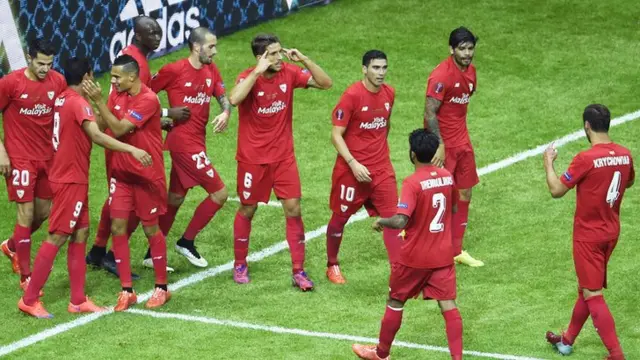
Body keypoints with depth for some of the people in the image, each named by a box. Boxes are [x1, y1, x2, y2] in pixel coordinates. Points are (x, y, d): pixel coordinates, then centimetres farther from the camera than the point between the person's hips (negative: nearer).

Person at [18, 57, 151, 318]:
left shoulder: (62, 100, 9)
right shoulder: (78, 103, -18)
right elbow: (96, 135, -32)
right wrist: (132, 149, -37)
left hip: (73, 178, 9)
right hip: (71, 179, -9)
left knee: (80, 234, 11)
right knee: (58, 237, -5)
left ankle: (78, 301, 14)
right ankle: (29, 299, -1)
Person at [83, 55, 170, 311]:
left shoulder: (148, 100, -21)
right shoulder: (117, 93, 1)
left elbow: (119, 128, -26)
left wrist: (98, 101, -28)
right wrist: (93, 100, -17)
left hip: (147, 174, -6)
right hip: (121, 172, 6)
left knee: (150, 228, 5)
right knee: (118, 227, 1)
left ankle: (161, 288, 20)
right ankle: (127, 291, 8)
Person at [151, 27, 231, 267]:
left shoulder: (210, 71, 9)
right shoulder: (174, 71, -11)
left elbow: (222, 96, 10)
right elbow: (146, 93, -4)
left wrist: (226, 112, -11)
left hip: (197, 142, 8)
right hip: (184, 142, -8)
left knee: (175, 198, 13)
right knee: (219, 193, -9)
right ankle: (187, 242, 5)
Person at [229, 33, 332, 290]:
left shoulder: (289, 73, -5)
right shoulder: (249, 78, -17)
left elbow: (325, 83, -6)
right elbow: (234, 99, -38)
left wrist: (303, 60, -18)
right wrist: (258, 71, -35)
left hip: (283, 155, 3)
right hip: (253, 157, -3)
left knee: (293, 209, -3)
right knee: (247, 210, 11)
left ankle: (299, 271, 3)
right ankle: (240, 265, 29)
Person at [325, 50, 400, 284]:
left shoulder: (389, 93, 3)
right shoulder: (352, 96, -15)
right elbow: (336, 135, -14)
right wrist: (353, 164, -22)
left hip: (382, 168, 5)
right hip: (352, 169, -4)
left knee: (393, 219, -6)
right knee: (340, 217, 11)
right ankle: (332, 266, 32)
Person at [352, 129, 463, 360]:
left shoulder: (413, 183, -21)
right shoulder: (447, 176, 0)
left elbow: (400, 221, -28)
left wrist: (380, 222, -10)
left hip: (414, 257, -5)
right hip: (443, 255, 5)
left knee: (395, 302, 14)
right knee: (448, 304, 2)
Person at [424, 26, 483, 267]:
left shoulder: (470, 71, 6)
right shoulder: (442, 75, -20)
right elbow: (429, 113, -21)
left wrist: (463, 137, 18)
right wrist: (439, 145, -23)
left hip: (462, 143, 8)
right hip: (443, 145, -8)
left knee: (464, 195, 12)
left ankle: (456, 250, 21)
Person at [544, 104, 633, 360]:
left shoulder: (586, 159, -23)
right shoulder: (624, 155, -3)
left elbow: (556, 190, -16)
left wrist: (548, 163, 0)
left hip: (588, 236, -7)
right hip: (611, 232, 7)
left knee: (593, 295, -3)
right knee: (587, 288, 21)